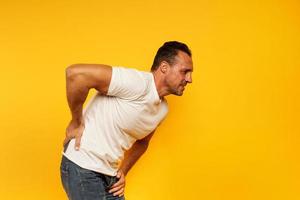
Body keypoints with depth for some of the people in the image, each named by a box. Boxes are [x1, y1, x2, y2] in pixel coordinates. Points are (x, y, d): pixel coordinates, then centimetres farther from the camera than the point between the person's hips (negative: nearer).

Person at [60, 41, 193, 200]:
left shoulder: (163, 109, 5)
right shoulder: (138, 82, -23)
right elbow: (76, 73, -30)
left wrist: (123, 171, 8)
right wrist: (77, 123, -19)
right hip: (82, 168, -8)